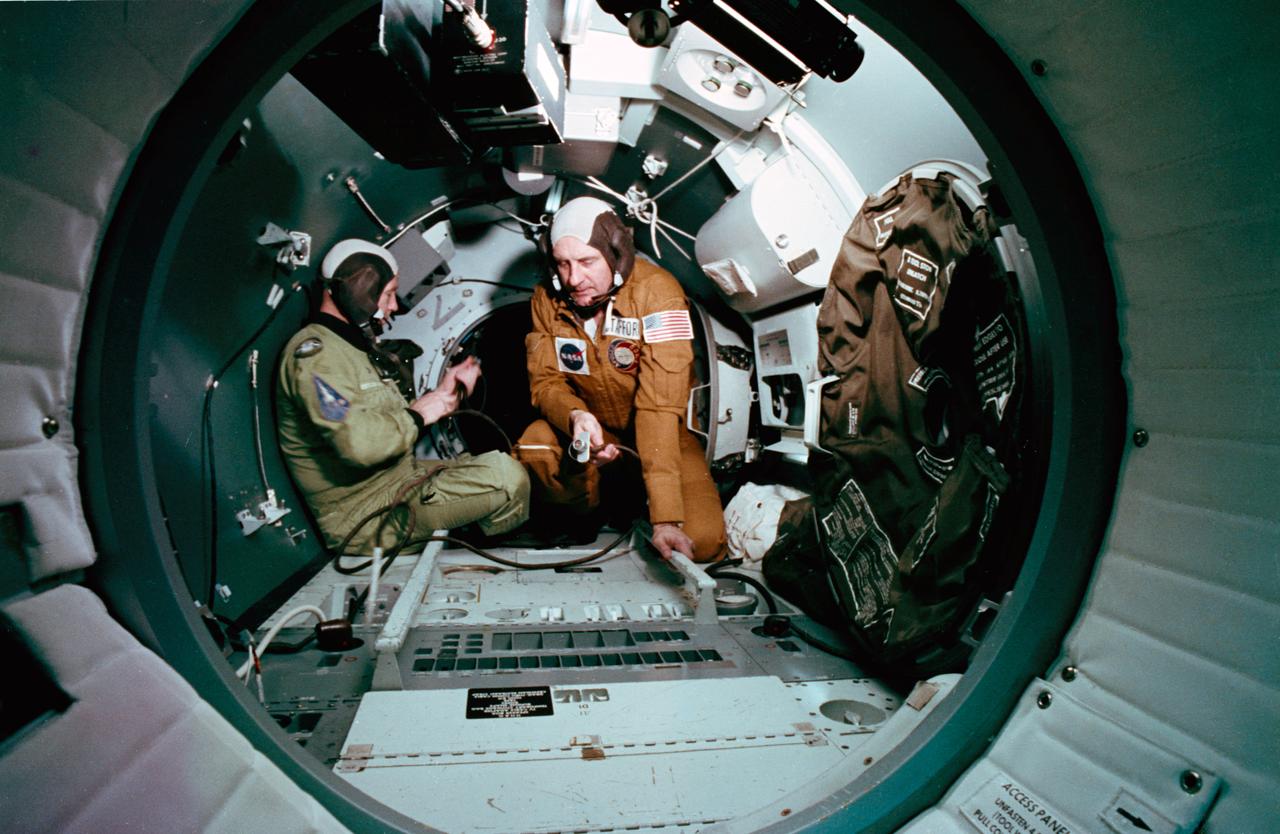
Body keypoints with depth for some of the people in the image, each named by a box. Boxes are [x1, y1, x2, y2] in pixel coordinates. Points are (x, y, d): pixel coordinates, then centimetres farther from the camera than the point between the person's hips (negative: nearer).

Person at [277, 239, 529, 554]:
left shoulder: (359, 346, 18)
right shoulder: (313, 351, -17)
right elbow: (358, 443, -31)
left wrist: (443, 393, 7)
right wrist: (417, 415, -16)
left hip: (399, 479, 11)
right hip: (365, 516, -11)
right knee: (506, 476, -21)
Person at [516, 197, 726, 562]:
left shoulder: (656, 292, -26)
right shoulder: (547, 299, -11)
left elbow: (659, 405, -33)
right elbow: (545, 382, -6)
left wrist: (665, 516, -37)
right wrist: (576, 415, -33)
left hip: (662, 436, -2)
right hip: (595, 430, 3)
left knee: (702, 541, -21)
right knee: (534, 443, -30)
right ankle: (588, 516, -1)